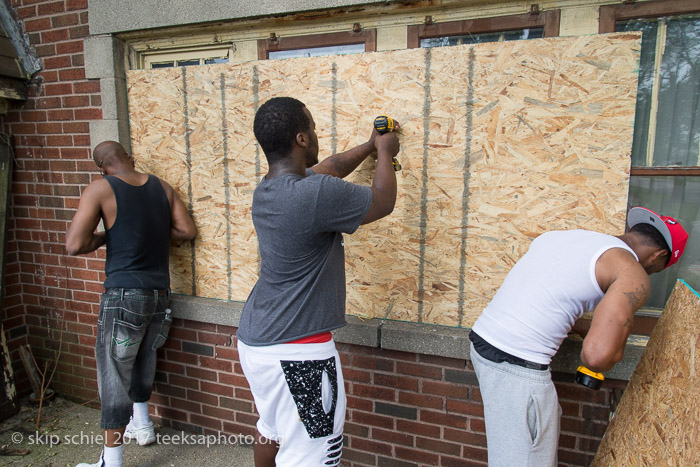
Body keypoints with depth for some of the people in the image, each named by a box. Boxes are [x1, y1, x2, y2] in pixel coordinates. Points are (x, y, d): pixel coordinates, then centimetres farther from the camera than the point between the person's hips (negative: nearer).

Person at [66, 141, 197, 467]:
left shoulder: (100, 189, -8)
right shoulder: (162, 187, 7)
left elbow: (74, 245, -14)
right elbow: (187, 231, 8)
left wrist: (105, 237, 4)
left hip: (124, 294, -6)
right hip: (160, 294, 6)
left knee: (115, 371, 3)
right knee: (142, 359, 25)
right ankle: (142, 425, 42)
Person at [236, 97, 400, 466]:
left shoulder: (266, 190, 3)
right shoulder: (316, 194, -25)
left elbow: (329, 168, 20)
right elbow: (383, 201, -8)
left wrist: (369, 146, 30)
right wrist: (385, 152, 9)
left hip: (255, 339, 9)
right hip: (295, 351, -9)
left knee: (271, 428, 27)